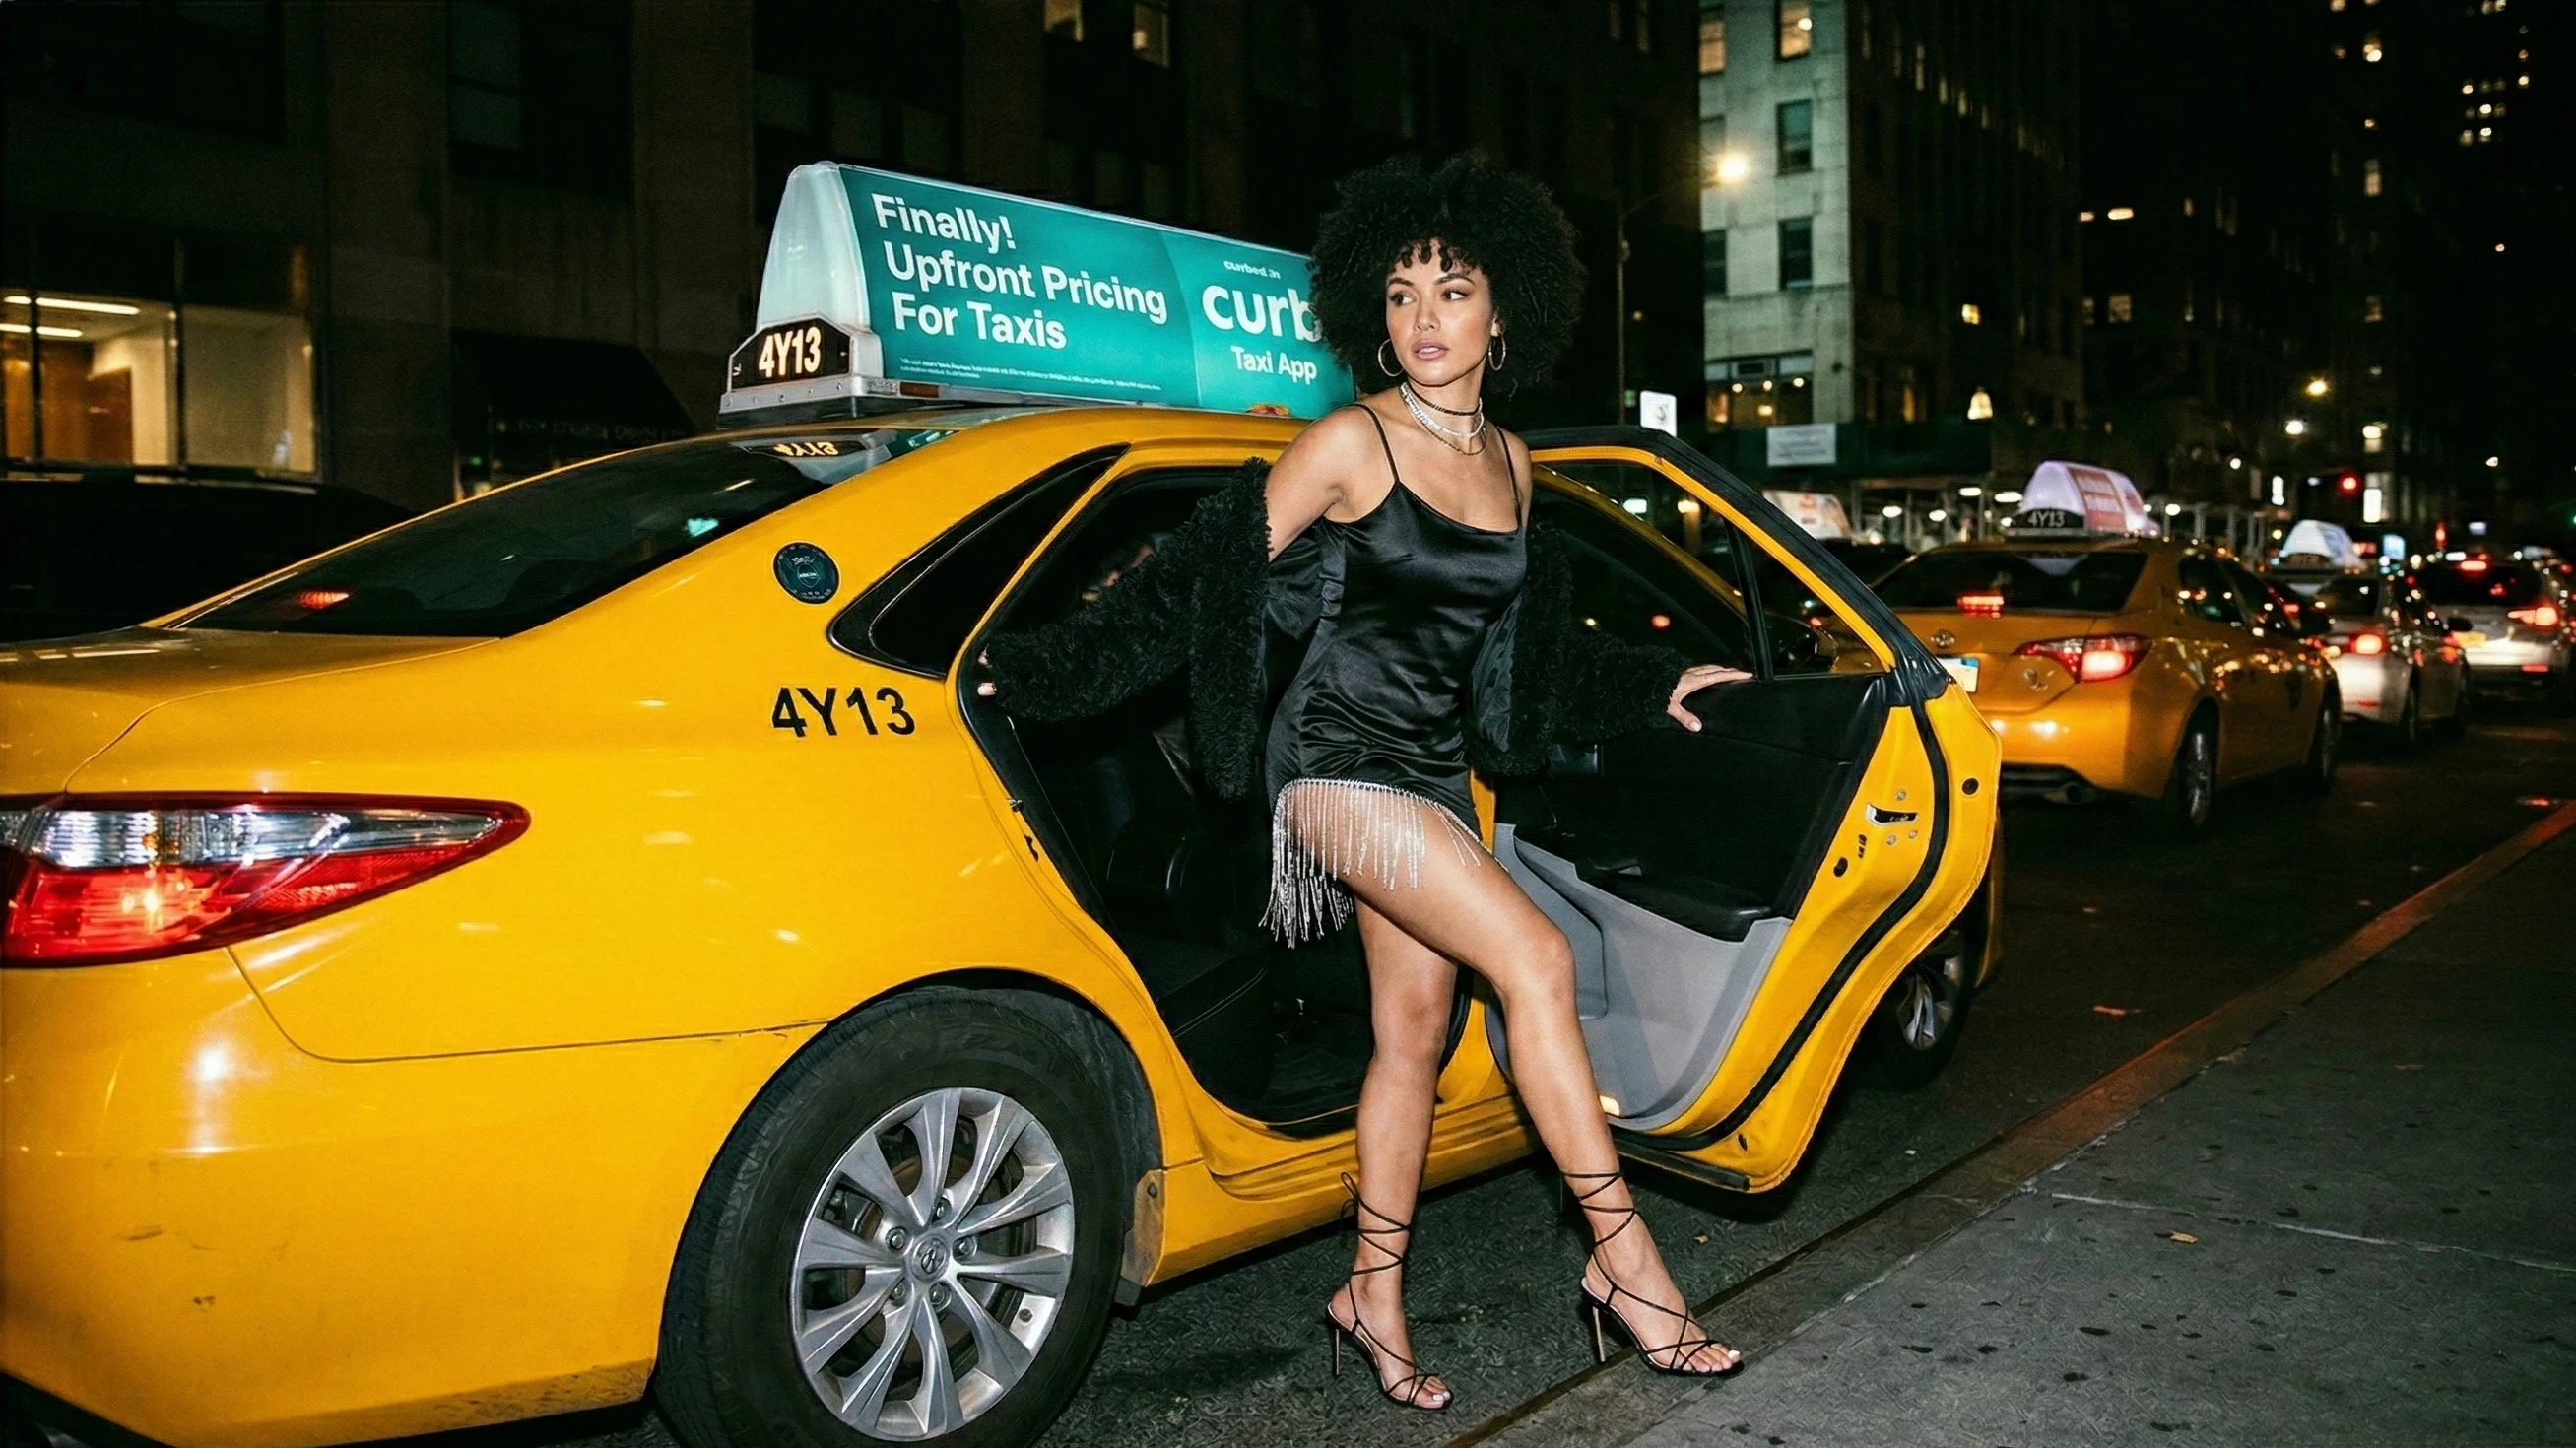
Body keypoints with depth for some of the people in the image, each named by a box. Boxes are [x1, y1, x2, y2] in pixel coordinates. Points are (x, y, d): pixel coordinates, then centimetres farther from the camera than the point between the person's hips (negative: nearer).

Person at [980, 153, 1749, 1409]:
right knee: (1537, 960, -18)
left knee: (1415, 1031, 6)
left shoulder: (1509, 463, 9)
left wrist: (1651, 686, 31)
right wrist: (1045, 665, -7)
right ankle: (1623, 1261, -10)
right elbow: (1211, 577, -6)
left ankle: (1374, 1300, 18)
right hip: (1340, 759, -7)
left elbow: (1518, 631, 23)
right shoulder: (1350, 444, -10)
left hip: (1433, 769, 7)